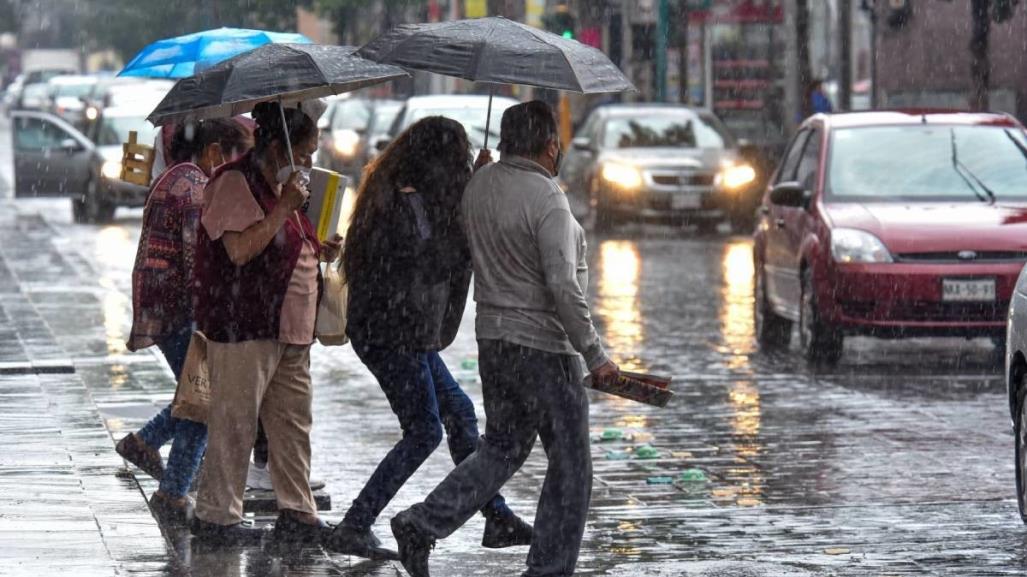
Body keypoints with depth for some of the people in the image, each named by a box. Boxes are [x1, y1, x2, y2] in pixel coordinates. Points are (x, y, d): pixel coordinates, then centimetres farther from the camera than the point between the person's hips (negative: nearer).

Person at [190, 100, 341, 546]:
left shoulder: (282, 186, 18)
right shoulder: (234, 183, -12)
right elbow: (241, 249, -23)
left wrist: (319, 249, 11)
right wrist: (284, 208, -21)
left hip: (289, 328, 9)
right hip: (244, 326, -9)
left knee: (293, 423, 10)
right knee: (234, 421, -4)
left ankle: (297, 514, 15)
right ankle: (215, 515, 3)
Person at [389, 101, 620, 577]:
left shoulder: (479, 185, 5)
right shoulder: (546, 199, -19)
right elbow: (563, 287, -23)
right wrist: (594, 354, -17)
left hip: (491, 337, 8)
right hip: (542, 345, -8)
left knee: (501, 448, 19)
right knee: (570, 464, 4)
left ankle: (422, 524, 7)